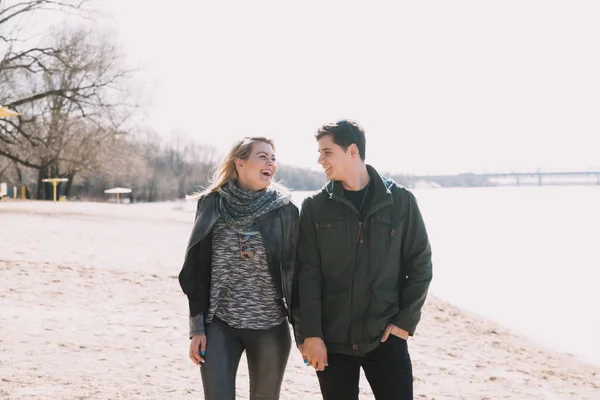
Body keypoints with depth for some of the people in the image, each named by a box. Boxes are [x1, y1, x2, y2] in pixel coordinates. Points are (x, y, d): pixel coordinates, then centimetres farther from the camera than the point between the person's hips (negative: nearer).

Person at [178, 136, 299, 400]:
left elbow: (295, 271, 2)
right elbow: (197, 269, 3)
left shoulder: (284, 210, -1)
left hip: (270, 329, 0)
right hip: (219, 326, 0)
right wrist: (197, 328, 0)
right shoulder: (212, 205, 0)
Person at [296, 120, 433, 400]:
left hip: (386, 338, -1)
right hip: (332, 340, 1)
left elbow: (420, 264, 3)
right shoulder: (314, 207, 1)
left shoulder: (401, 201, 0)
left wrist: (406, 321, -4)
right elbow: (308, 274, -2)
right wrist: (310, 334, -9)